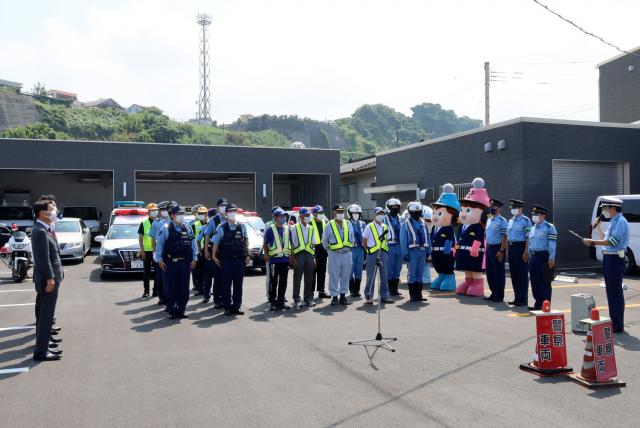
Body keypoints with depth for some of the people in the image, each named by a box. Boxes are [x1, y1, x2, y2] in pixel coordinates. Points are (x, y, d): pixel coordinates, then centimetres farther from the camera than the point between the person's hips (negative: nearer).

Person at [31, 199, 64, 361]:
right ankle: (40, 352, 3)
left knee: (44, 316, 16)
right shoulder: (40, 232, -17)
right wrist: (50, 279, -21)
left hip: (50, 279, 10)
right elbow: (44, 259, -21)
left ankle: (43, 347, 26)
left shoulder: (44, 230, 13)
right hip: (48, 280, -10)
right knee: (45, 317, -3)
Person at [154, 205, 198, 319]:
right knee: (171, 288, 0)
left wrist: (194, 259, 7)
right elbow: (159, 244, -2)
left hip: (185, 262, 4)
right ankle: (172, 311, 9)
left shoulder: (188, 228, 7)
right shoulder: (166, 229, -4)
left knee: (184, 289, 6)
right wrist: (159, 260, -5)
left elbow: (193, 244, 11)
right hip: (170, 262, -4)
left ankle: (181, 311, 15)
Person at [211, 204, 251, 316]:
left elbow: (246, 241, 14)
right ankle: (227, 307, 11)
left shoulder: (242, 227, 7)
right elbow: (215, 243, 1)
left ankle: (236, 307, 15)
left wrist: (247, 255, 10)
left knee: (238, 285, 7)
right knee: (226, 285, 2)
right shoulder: (221, 228, -1)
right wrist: (214, 256, -3)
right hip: (226, 260, -2)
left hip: (240, 260, 3)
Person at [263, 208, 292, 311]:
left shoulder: (287, 229, 12)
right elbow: (265, 244, 2)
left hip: (285, 259, 5)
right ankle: (273, 303, 6)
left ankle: (281, 302, 17)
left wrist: (291, 255, 11)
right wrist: (266, 254, -7)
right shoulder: (270, 229, -2)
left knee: (283, 282, 9)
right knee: (273, 282, 0)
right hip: (274, 259, -5)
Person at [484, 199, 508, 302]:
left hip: (497, 249, -8)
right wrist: (486, 249, 15)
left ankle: (499, 296, 8)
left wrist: (501, 251, -19)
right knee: (489, 273, 11)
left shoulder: (502, 221, -10)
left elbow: (504, 237, -15)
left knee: (498, 273, -1)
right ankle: (493, 293, 22)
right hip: (489, 248, 8)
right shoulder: (489, 221, 15)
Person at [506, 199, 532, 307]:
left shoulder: (526, 221, -9)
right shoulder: (511, 220, 14)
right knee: (513, 274, 11)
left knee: (522, 274, -1)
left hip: (520, 247, -8)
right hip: (511, 248, 8)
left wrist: (526, 252, -18)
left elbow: (528, 237, -14)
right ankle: (517, 298, 21)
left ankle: (523, 299, 7)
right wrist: (507, 250, 15)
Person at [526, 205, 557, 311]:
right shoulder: (533, 228, 17)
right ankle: (538, 303, 19)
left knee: (544, 282, -2)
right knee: (534, 281, 10)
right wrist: (528, 255, 18)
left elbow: (552, 244, -11)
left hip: (544, 256, -7)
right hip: (533, 257, 7)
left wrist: (551, 259, -17)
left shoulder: (549, 227, -6)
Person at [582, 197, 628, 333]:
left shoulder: (620, 221, -13)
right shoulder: (613, 221, 17)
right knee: (611, 291, 14)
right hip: (609, 259, 10)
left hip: (615, 259, -10)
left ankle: (618, 326, -2)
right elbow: (605, 239, 20)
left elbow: (612, 242, -22)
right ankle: (614, 323, 23)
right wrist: (597, 228, 12)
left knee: (615, 292, -7)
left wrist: (592, 242, -21)